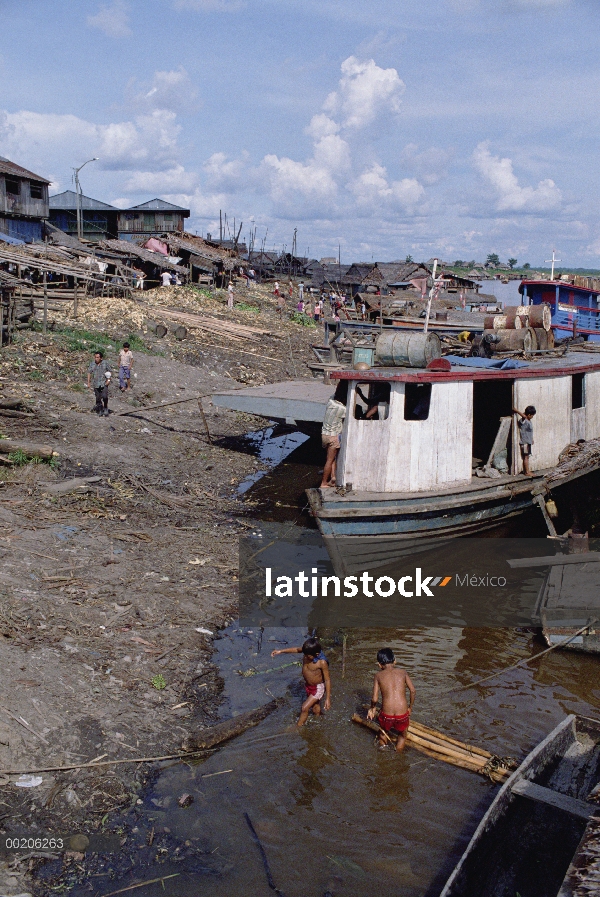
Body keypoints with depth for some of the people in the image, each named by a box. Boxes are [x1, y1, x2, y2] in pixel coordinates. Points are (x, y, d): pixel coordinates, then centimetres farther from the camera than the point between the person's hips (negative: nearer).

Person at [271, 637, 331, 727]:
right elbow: (296, 650, 2)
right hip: (308, 686, 6)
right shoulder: (307, 652, -19)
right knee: (315, 708, 23)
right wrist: (280, 651, 3)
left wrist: (328, 698, -23)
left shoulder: (322, 662, -34)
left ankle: (298, 727, 16)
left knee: (305, 708, -3)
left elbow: (327, 680, -26)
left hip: (318, 688, -6)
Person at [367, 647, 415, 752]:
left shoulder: (378, 675, 5)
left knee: (383, 734, 33)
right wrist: (410, 706, 17)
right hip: (402, 715, 0)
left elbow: (375, 698, -1)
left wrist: (373, 708, 20)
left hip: (386, 715, 0)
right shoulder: (403, 672, 8)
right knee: (402, 736, 33)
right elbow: (412, 691, 1)